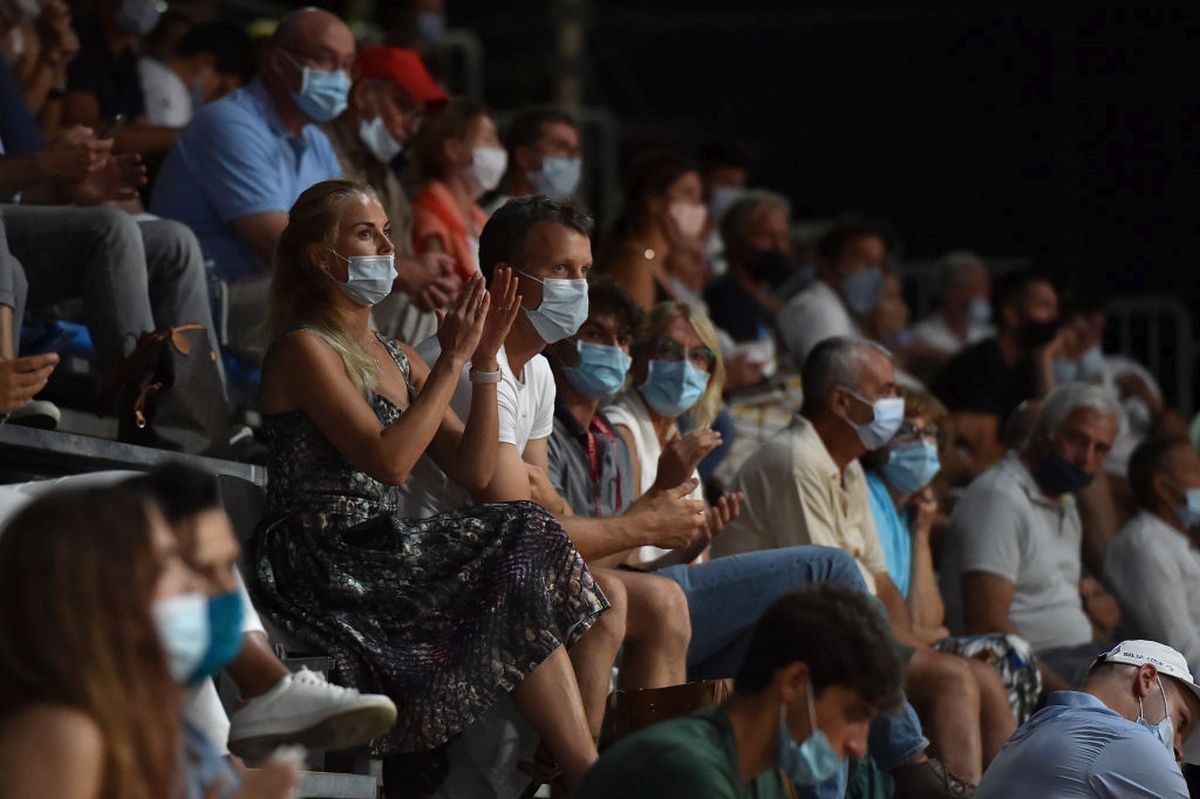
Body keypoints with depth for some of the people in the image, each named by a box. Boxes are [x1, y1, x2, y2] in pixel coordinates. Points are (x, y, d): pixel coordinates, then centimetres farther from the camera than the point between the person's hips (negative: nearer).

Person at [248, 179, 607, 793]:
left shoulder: (397, 359, 19)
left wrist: (485, 359, 2)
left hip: (383, 553, 8)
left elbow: (472, 471, 10)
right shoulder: (304, 349, -6)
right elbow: (389, 460, -19)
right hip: (323, 564, -8)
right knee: (525, 544, -19)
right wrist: (453, 360, -12)